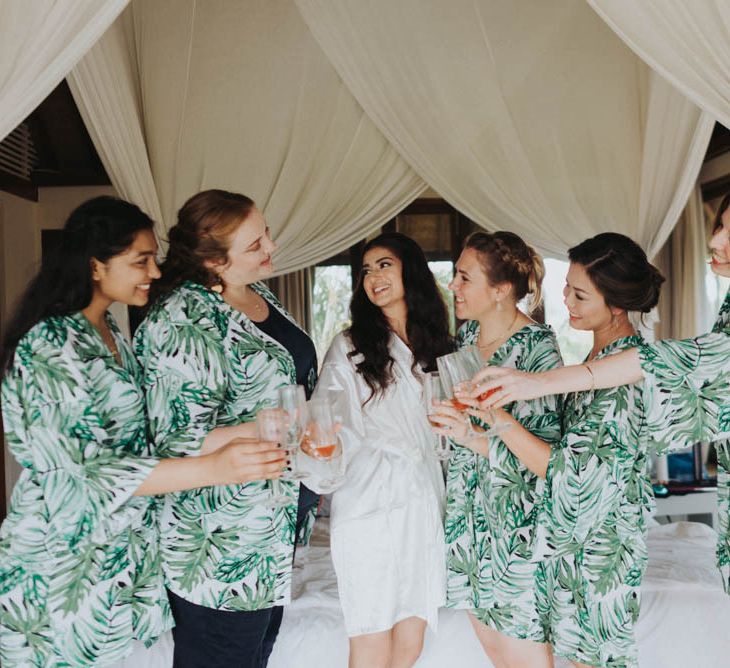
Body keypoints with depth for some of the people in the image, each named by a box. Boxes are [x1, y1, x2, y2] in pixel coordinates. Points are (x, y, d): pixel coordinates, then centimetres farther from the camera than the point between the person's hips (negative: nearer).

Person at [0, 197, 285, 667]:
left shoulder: (111, 333, 6)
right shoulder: (48, 344, -21)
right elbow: (84, 470, -26)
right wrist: (214, 468, -34)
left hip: (119, 548, 8)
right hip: (65, 558, -7)